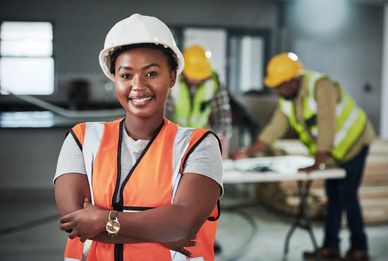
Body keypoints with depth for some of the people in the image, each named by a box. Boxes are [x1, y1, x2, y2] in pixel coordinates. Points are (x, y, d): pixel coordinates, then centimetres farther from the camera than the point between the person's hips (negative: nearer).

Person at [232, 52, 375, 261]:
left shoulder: (320, 86, -30)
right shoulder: (285, 97, -6)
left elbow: (326, 125, -34)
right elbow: (275, 128, -3)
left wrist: (317, 163, -34)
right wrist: (248, 153, -9)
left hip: (353, 141, -7)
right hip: (334, 149, 7)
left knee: (346, 195, -8)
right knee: (333, 196, 9)